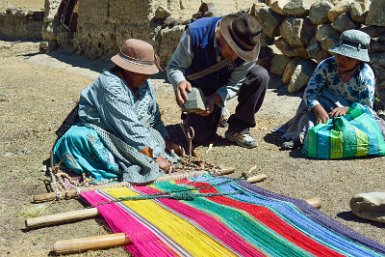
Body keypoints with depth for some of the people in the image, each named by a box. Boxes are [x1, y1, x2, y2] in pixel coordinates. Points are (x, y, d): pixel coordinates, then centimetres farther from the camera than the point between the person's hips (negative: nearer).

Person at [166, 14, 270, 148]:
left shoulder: (248, 47, -28)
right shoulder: (195, 32, -33)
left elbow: (235, 84, -19)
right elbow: (174, 66, -24)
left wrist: (215, 99, -38)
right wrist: (180, 82, -47)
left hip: (227, 85, 2)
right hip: (201, 88, -2)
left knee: (261, 75, -26)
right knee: (199, 136, -14)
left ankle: (238, 128, -11)